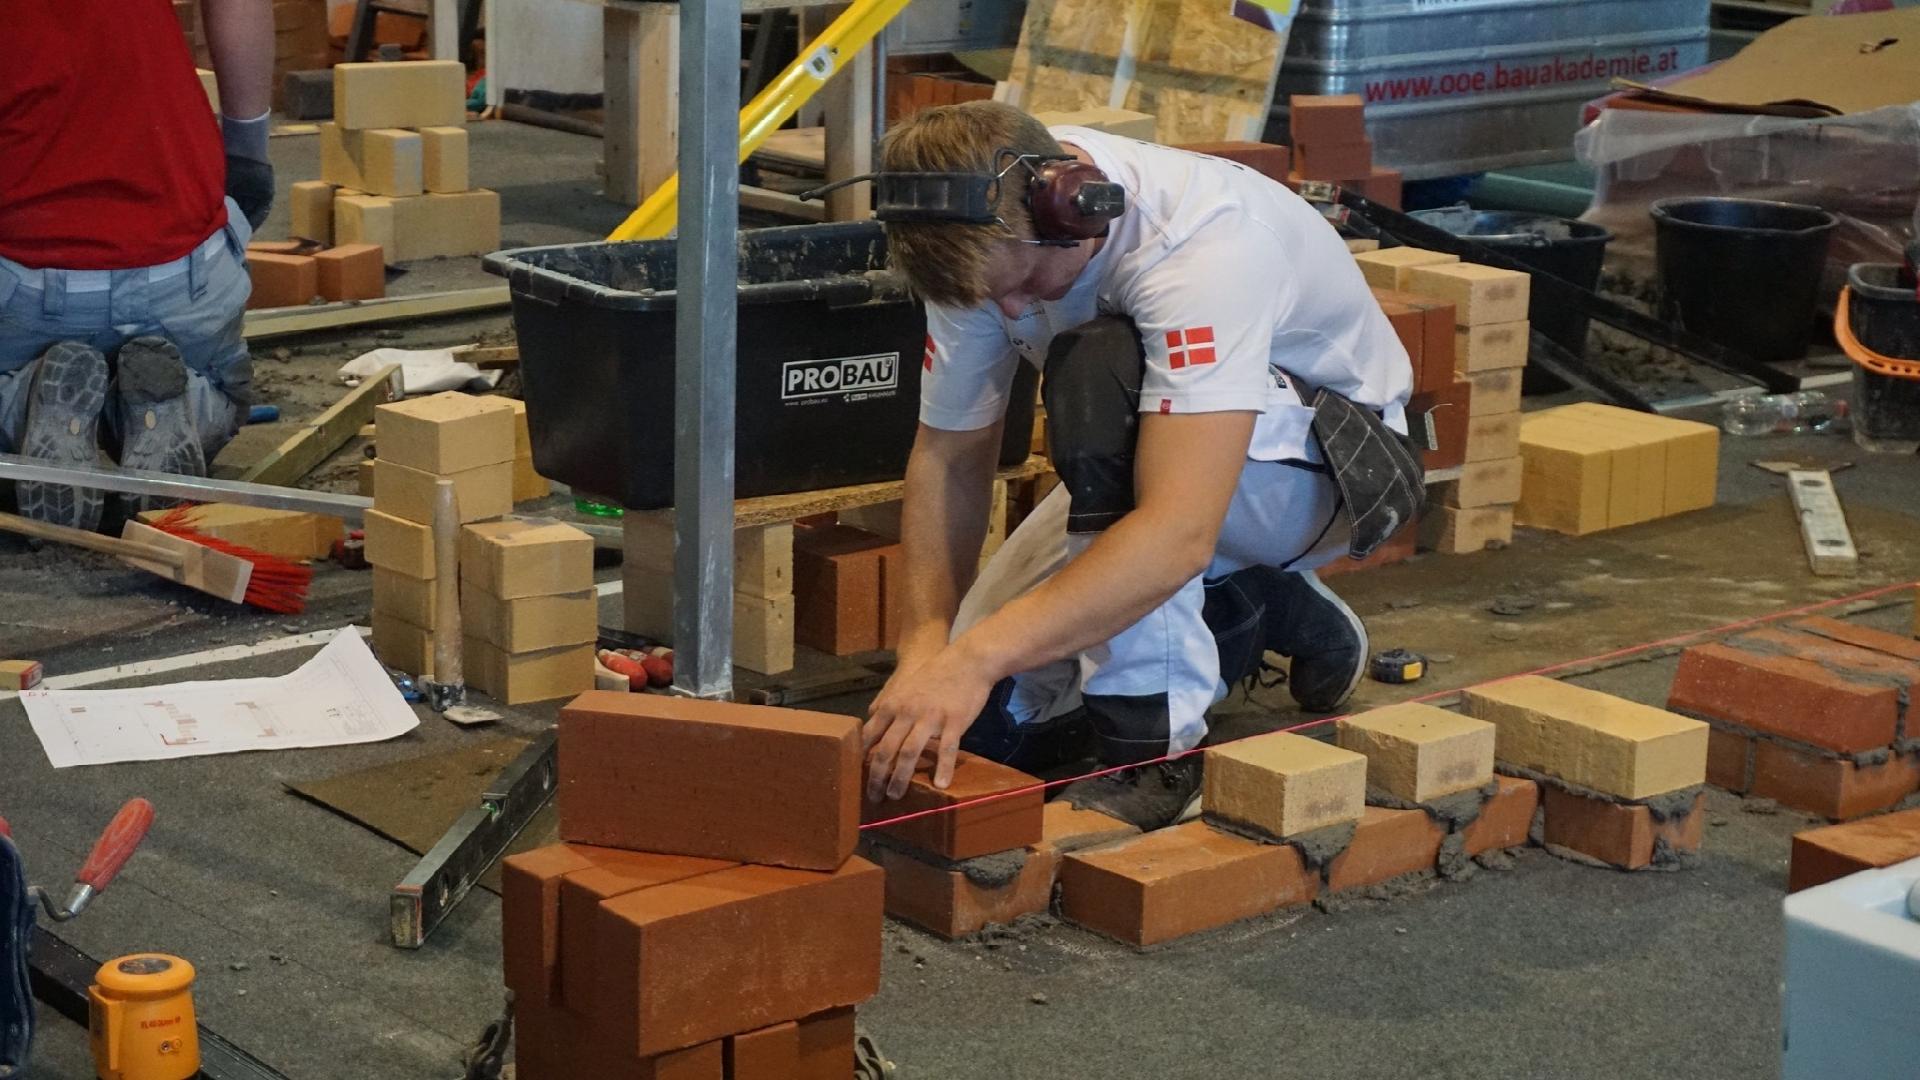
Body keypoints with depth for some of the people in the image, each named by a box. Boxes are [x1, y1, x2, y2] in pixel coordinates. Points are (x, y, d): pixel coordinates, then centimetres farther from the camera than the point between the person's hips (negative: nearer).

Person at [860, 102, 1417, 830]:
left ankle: (1157, 742, -27)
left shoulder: (1203, 245, -38)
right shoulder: (989, 236, -18)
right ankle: (1255, 613, 12)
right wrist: (926, 643, -23)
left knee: (1099, 371, -37)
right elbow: (949, 451, -9)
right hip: (1144, 457, 7)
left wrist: (976, 655, -52)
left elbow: (1179, 533, -47)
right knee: (982, 718, -8)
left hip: (1328, 466, -7)